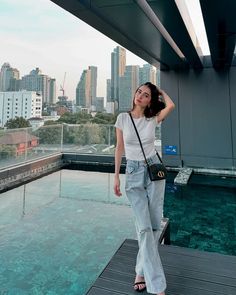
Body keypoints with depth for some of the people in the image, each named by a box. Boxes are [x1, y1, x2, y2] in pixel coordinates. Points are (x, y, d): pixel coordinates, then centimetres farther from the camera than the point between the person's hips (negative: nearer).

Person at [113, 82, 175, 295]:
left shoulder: (153, 120, 2)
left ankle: (142, 272, 24)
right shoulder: (123, 118, 2)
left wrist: (160, 91, 3)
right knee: (144, 227, -7)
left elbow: (171, 105, -17)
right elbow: (119, 148, 4)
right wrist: (116, 176, 1)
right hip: (133, 173, -1)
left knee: (155, 225, 4)